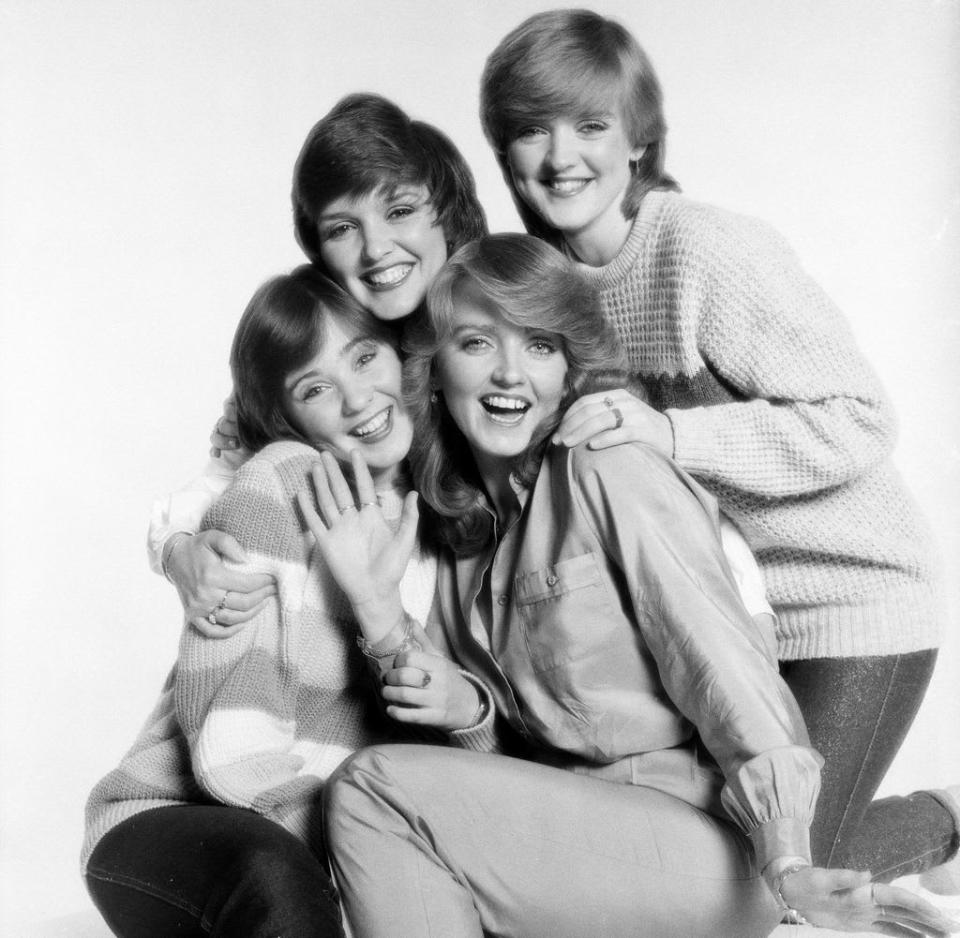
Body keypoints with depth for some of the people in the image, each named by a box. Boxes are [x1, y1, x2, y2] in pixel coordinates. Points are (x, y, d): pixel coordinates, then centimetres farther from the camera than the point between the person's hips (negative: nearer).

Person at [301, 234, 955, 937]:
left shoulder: (611, 472, -10)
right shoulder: (458, 521, 10)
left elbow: (721, 665, -16)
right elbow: (515, 740, 7)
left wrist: (789, 863, -27)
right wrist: (379, 608, -5)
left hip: (702, 842, -6)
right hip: (580, 839, 6)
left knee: (371, 788, -16)